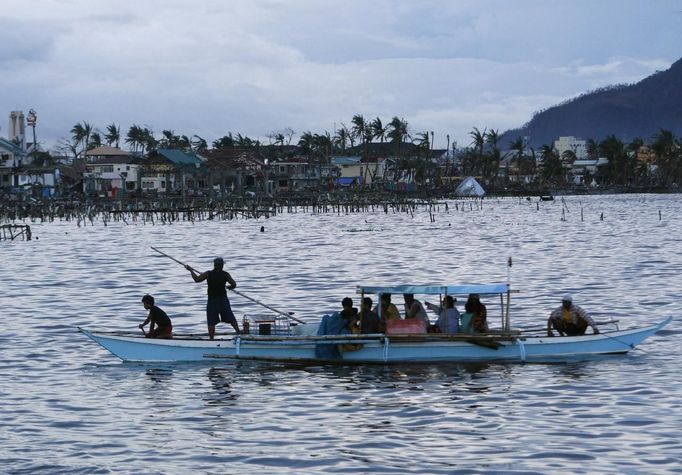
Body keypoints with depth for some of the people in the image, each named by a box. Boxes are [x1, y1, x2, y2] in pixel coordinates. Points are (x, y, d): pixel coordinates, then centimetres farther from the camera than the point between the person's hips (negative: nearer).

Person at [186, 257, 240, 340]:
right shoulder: (225, 274, -2)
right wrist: (229, 287, 18)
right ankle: (239, 333, 11)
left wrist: (191, 270, 16)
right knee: (231, 319, 12)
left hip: (212, 301, -1)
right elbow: (234, 285, -4)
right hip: (223, 300, 1)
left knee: (211, 322, 1)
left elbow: (197, 279, 2)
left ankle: (211, 339, -2)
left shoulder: (208, 274, -4)